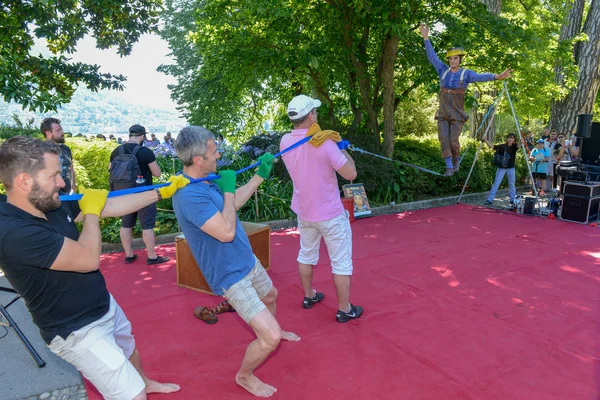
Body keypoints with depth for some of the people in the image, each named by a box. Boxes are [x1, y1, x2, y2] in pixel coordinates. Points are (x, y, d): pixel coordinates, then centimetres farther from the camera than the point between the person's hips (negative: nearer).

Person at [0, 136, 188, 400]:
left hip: (104, 306, 9)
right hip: (78, 331, -9)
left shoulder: (53, 206, -6)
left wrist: (162, 191, 4)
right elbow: (88, 259, -31)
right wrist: (91, 211, -16)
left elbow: (111, 206, 2)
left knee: (129, 350, 33)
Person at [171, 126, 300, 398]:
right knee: (271, 338, -9)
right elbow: (227, 232, -34)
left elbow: (233, 204, 14)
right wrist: (227, 190, -23)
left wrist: (260, 175, 13)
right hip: (231, 275, -9)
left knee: (270, 296, 34)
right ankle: (244, 376, 20)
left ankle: (272, 330, 64)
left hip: (247, 261, 10)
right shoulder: (189, 194, -32)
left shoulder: (205, 181, -2)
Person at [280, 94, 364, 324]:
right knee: (341, 262, 8)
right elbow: (351, 174, -19)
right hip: (330, 214, -6)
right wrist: (343, 150, -4)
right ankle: (344, 310, 20)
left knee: (306, 254, 24)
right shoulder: (325, 143, -24)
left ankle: (309, 296, 42)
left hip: (303, 212, 6)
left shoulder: (285, 142, -5)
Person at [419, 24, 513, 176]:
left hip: (457, 114, -2)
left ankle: (456, 159, 23)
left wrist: (496, 76, -35)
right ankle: (449, 167, -2)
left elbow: (481, 76, -16)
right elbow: (432, 56, 7)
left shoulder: (466, 73, 0)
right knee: (444, 140, -7)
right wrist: (426, 38, 2)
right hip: (442, 113, 3)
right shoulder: (443, 70, 8)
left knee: (453, 141, -6)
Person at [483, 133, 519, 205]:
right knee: (496, 183, -4)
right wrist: (485, 140, -21)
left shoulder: (514, 146, 0)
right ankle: (490, 199, -5)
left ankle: (513, 200, 21)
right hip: (501, 168, -1)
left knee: (512, 184, 10)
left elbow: (518, 146, -21)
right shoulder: (502, 146, -3)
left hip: (511, 168, 2)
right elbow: (492, 146, -9)